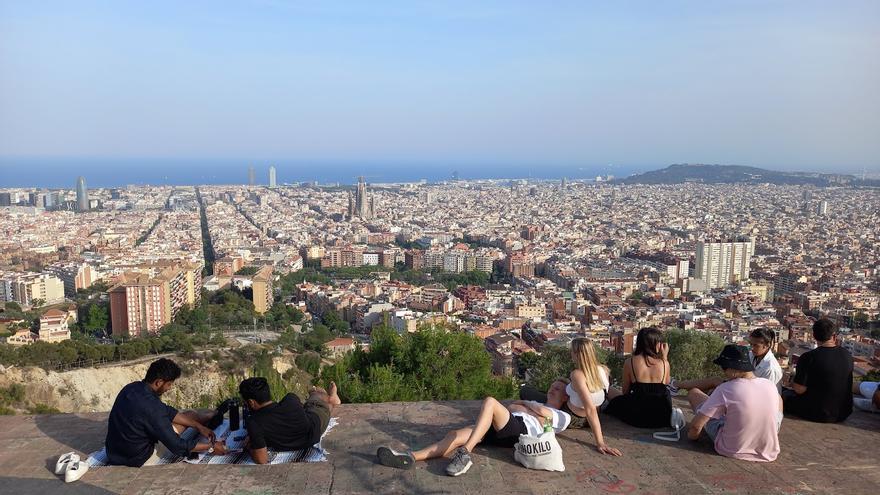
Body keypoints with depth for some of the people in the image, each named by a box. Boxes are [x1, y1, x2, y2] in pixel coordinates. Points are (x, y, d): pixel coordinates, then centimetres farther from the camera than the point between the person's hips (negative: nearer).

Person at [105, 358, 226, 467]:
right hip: (136, 460, -7)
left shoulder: (133, 388, -6)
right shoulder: (150, 407, -32)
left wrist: (198, 425, 6)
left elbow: (168, 412, 6)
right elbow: (177, 445, -24)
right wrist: (211, 447, -12)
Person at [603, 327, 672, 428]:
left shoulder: (629, 362, -11)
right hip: (662, 418, 2)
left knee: (611, 391, 22)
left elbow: (625, 392, -1)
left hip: (637, 418, -2)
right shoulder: (664, 363, -7)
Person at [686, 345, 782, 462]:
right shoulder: (770, 385, -9)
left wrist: (692, 435, 3)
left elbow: (695, 425, -20)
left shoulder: (725, 389, -23)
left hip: (731, 450, -3)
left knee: (694, 393, 9)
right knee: (779, 399, 26)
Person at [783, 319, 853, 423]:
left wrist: (794, 384, 4)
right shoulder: (847, 355, -4)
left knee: (785, 394, 17)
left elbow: (800, 390, -18)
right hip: (844, 414, 6)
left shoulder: (808, 357, -21)